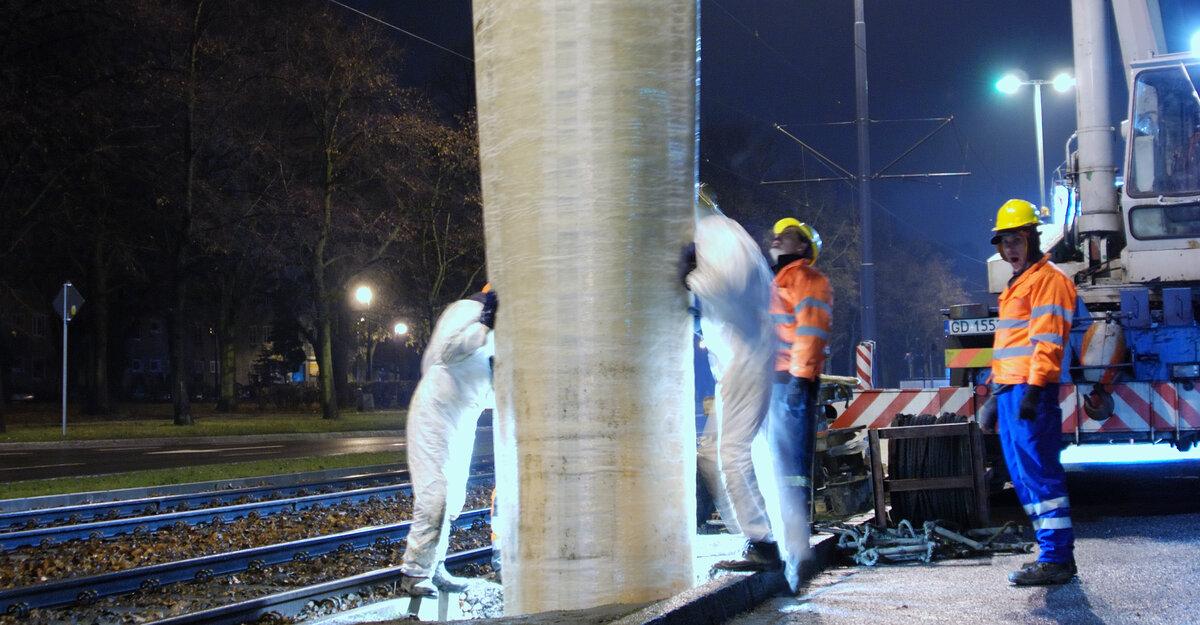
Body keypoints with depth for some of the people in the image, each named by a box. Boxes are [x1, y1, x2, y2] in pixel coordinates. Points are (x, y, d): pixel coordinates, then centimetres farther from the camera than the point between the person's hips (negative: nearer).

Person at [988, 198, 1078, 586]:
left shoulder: (1048, 279, -6)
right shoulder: (1018, 285, 25)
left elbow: (1047, 341, -15)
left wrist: (1033, 388, -23)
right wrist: (997, 398, 24)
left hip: (1030, 391, -10)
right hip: (1009, 392, 10)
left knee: (1038, 473, -12)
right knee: (1023, 474, 10)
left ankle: (1057, 558, -11)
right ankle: (1054, 552, 15)